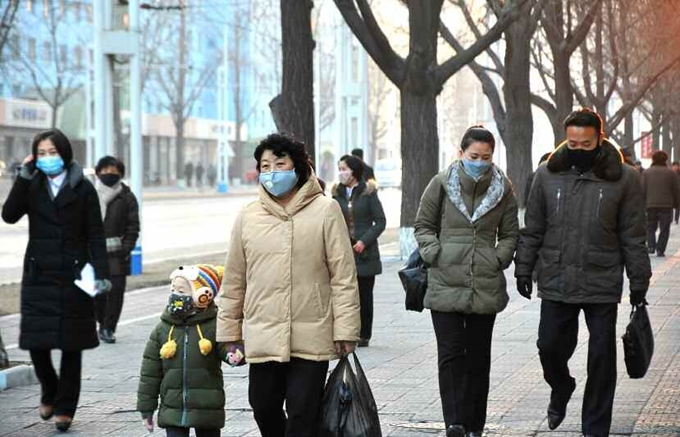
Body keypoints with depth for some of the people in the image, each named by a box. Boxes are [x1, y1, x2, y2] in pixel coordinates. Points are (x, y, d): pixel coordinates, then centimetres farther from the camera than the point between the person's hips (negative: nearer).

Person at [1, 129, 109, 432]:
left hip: (73, 276, -2)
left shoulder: (83, 189, 0)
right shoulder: (32, 187, 7)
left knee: (71, 345, 2)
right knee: (36, 342, -1)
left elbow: (95, 235, -1)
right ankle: (49, 392, 25)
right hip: (39, 275, 2)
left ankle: (65, 407, 13)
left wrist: (100, 274, -9)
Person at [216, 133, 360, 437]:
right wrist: (229, 330, 11)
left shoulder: (325, 210, -3)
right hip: (263, 338, 3)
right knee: (264, 409, 11)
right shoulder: (247, 217, 5)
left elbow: (344, 275, -4)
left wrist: (345, 329, -7)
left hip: (311, 339, -3)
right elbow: (234, 280, 11)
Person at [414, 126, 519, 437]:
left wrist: (499, 259, -1)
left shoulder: (503, 188, 4)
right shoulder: (441, 183, 0)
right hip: (445, 282, -2)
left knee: (478, 358, 8)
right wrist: (435, 254, -5)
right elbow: (423, 225, 8)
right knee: (451, 355, -8)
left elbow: (510, 234, 14)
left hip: (486, 285, 2)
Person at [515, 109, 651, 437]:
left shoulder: (623, 179, -3)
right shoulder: (548, 176, 3)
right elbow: (533, 229, 10)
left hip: (602, 286, -2)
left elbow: (633, 237, 0)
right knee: (550, 346, 6)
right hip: (555, 283, 2)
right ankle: (561, 388, 39)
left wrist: (639, 281, 0)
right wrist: (524, 269, 7)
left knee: (601, 357, 4)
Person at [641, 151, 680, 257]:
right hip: (666, 205, -1)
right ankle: (660, 250, -1)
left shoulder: (646, 172, 3)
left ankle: (651, 246, -4)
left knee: (650, 227, 14)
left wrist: (642, 204, 5)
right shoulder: (671, 173, 0)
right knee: (664, 229, 4)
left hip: (650, 204, 2)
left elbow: (643, 190, 0)